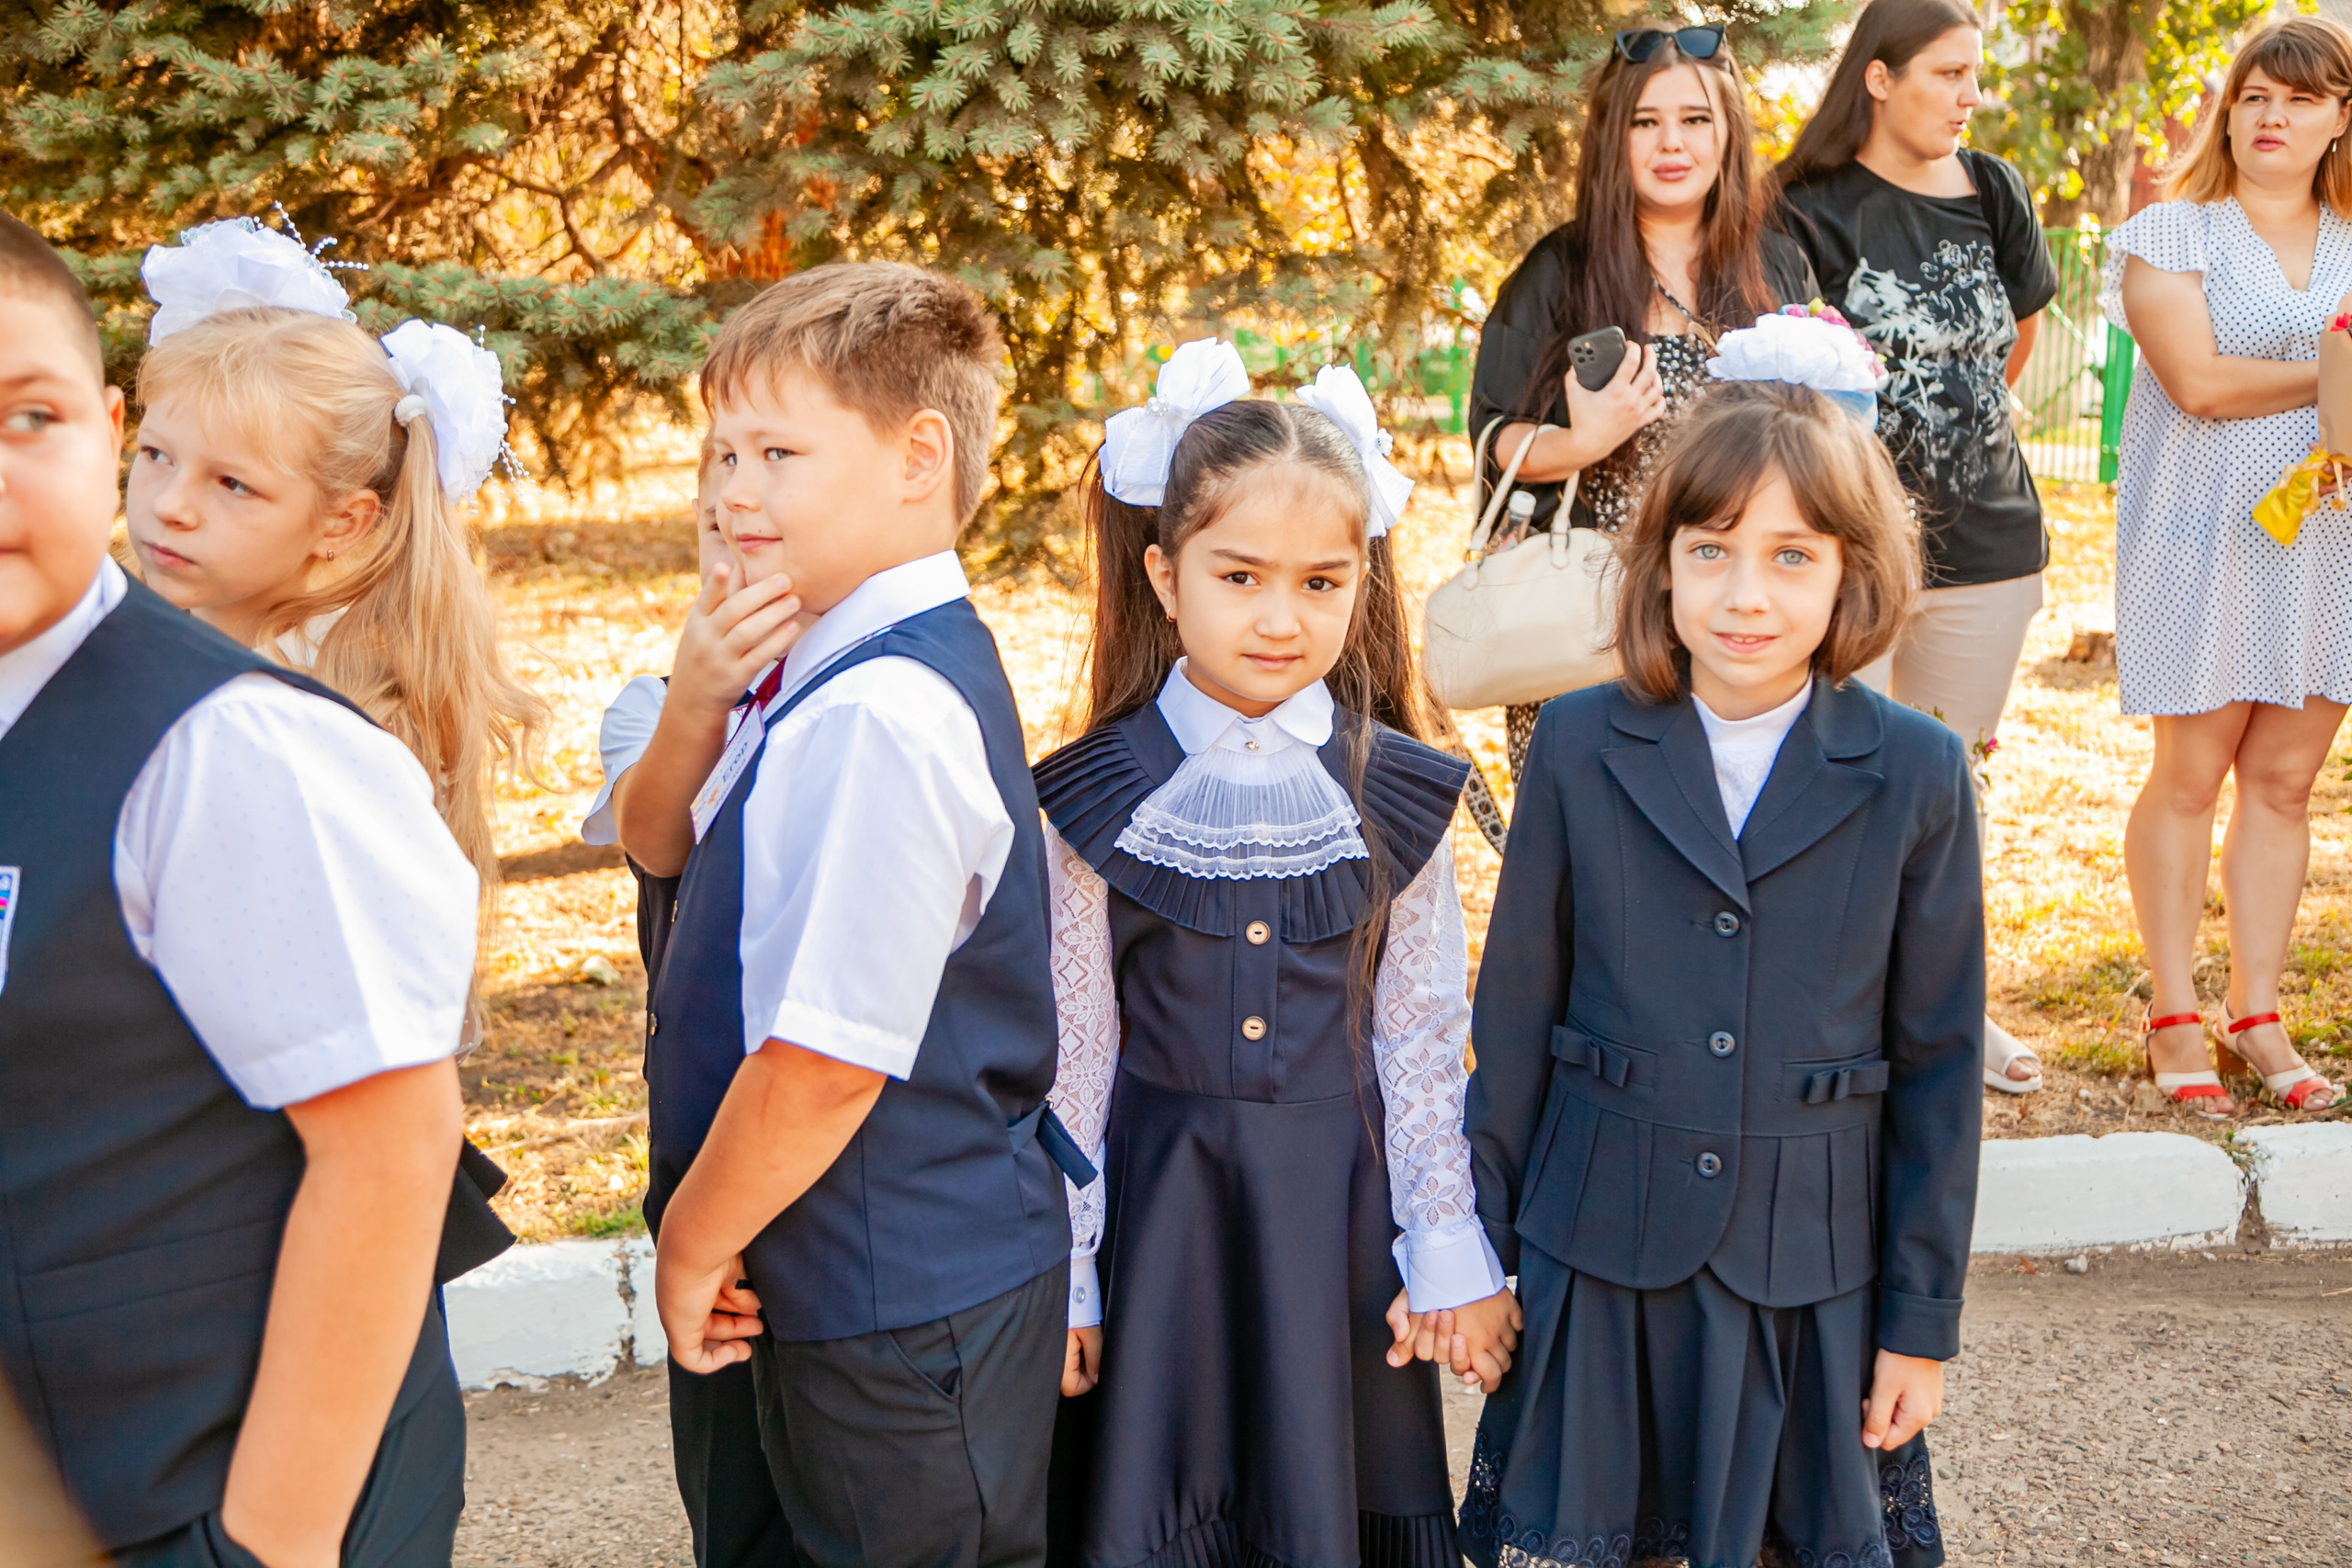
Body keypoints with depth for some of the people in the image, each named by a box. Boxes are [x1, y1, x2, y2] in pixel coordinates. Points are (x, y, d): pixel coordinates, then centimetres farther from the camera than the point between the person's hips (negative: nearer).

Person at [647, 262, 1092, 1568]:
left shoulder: (879, 718, -26)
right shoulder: (842, 676, 7)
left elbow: (831, 1056, -25)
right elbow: (659, 845, 22)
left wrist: (694, 1241, -12)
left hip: (902, 1314, -10)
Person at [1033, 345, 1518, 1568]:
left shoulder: (1400, 799, -3)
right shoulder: (1095, 802, -6)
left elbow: (1422, 1039, 2)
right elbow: (1073, 1054, -2)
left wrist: (1446, 1252, 3)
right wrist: (1061, 1275, 0)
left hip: (1341, 1210, 1)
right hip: (1158, 1211, -1)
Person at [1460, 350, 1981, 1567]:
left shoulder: (1915, 775, -5)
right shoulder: (1578, 750, -4)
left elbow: (1939, 1059, 0)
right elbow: (1514, 1014, 3)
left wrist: (1924, 1318, 1)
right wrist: (1483, 1241, 5)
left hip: (1814, 1270, 0)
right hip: (1602, 1258, 0)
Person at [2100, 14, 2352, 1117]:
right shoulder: (2172, 234, 0)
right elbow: (2197, 378, -13)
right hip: (2206, 532, -4)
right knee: (2190, 776, -2)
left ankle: (2258, 1014, 14)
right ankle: (2174, 1016, 9)